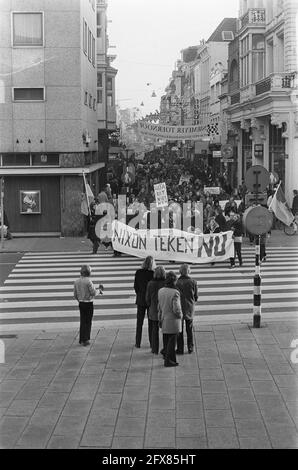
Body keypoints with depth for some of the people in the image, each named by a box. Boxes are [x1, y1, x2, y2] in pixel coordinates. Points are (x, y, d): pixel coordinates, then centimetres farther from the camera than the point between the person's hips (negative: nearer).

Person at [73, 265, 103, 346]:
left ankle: (81, 339, 20)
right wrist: (100, 290, 2)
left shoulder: (77, 281, 1)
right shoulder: (88, 281, -18)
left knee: (82, 321, 15)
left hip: (81, 303, 6)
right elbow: (93, 293, -16)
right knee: (88, 322, 4)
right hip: (88, 304, -6)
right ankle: (86, 340, 5)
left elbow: (75, 295, 6)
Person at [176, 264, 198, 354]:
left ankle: (180, 349, 9)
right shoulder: (193, 282, -9)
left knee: (179, 330, 8)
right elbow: (196, 297, -2)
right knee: (189, 329, 15)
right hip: (190, 308, 2)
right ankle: (190, 348, 19)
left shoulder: (177, 283, -14)